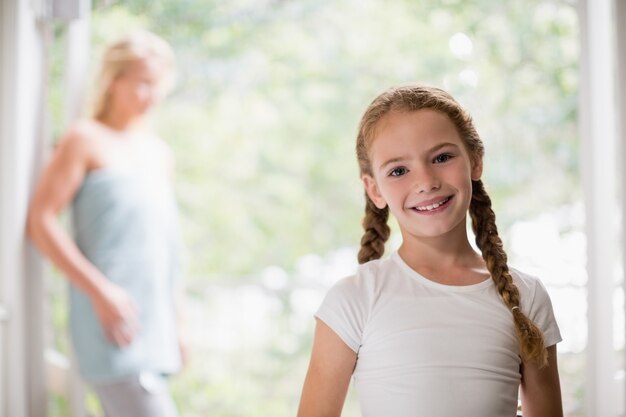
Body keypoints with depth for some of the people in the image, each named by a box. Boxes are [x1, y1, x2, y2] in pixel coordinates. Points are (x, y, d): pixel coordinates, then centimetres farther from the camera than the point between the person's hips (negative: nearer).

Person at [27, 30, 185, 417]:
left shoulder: (159, 153, 18)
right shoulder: (87, 139, -1)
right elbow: (40, 219, -7)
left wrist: (176, 322, 21)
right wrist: (100, 290, -14)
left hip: (154, 332, 7)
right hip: (114, 324, -7)